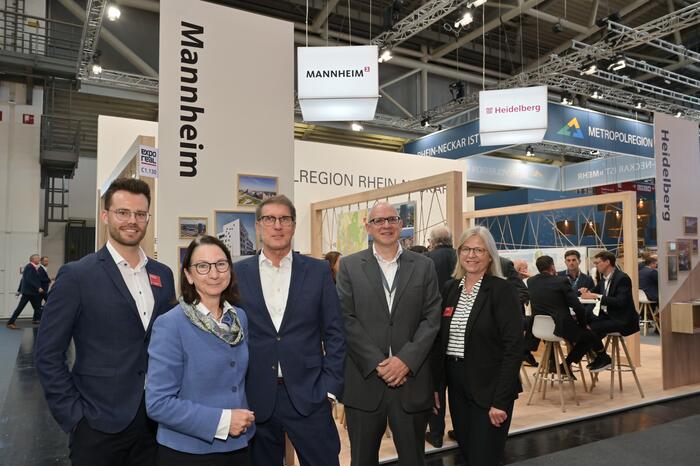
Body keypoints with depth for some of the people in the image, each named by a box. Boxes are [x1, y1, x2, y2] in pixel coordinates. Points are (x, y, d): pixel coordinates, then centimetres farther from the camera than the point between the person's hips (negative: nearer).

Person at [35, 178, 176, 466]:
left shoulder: (163, 275, 5)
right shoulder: (76, 276, -9)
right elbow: (48, 355, -8)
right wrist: (74, 416, -10)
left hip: (156, 421, 4)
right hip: (99, 426, -4)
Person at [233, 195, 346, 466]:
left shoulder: (318, 271, 1)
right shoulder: (238, 273, 2)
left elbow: (334, 333, 2)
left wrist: (330, 387, -4)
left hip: (309, 395, 0)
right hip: (255, 398, 1)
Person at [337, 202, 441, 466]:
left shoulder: (424, 266, 6)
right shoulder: (349, 266, 2)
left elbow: (431, 319, 0)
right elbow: (346, 320, -5)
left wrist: (406, 360, -12)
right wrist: (378, 363, -13)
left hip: (411, 380, 1)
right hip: (364, 380, 0)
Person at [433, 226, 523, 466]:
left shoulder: (502, 290, -11)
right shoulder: (450, 288, 6)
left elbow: (514, 347, -16)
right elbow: (441, 340, 9)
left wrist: (500, 399, -19)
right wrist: (436, 383, 4)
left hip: (489, 387, -6)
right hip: (455, 383, 6)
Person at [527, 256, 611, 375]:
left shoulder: (530, 282, 0)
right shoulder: (561, 281, -14)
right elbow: (578, 307, -13)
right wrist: (583, 325, 3)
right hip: (561, 327, -6)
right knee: (589, 335, 20)